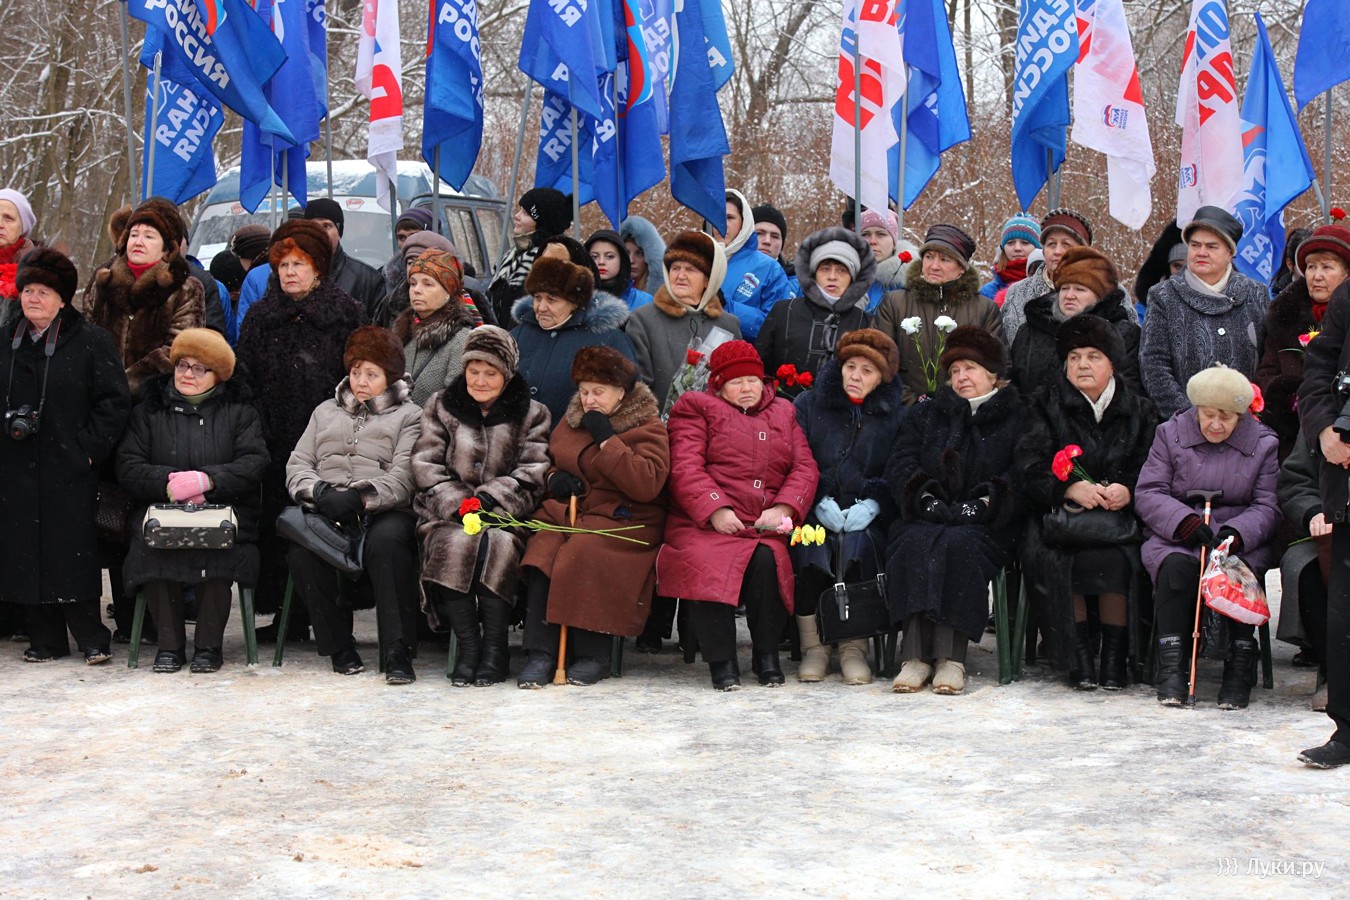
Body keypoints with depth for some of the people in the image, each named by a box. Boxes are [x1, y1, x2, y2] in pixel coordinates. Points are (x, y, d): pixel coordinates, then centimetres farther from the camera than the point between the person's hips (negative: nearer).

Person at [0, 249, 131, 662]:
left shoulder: (91, 341, -2)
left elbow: (114, 401, -3)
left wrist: (89, 448, -9)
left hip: (69, 469, -4)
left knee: (74, 551, -5)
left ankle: (91, 637, 4)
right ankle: (45, 638, 13)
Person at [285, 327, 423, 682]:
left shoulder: (409, 416, 15)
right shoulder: (326, 412, 29)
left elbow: (402, 479, -1)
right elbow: (297, 465, 17)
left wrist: (361, 496, -18)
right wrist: (321, 492, -6)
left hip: (383, 511, -3)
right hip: (326, 512, 3)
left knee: (386, 541, -38)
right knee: (300, 545, -31)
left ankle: (399, 653, -34)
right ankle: (339, 646, -18)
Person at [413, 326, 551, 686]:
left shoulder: (531, 414, 12)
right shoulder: (441, 408, 15)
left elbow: (533, 471, 1)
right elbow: (426, 466, 6)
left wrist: (490, 498, -15)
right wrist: (458, 503, -11)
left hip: (505, 514, -1)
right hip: (449, 514, 1)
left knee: (500, 544, -34)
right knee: (454, 544, -33)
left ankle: (494, 647, -26)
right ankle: (467, 645, -28)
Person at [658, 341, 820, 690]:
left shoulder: (783, 413, 25)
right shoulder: (696, 408, 14)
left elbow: (805, 468, 13)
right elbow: (686, 467, -1)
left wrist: (783, 509, -6)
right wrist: (715, 510, -16)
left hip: (765, 526, 2)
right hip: (705, 523, -2)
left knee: (767, 560, -32)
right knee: (707, 564, -34)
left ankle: (767, 655, -16)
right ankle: (721, 661, -24)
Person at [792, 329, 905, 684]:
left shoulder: (895, 416, 16)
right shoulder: (808, 405, 14)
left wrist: (872, 504, -12)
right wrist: (820, 501, -11)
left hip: (867, 518, 0)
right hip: (814, 513, 0)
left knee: (857, 545, -35)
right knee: (811, 549, -34)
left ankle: (854, 647, -24)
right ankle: (813, 645, -21)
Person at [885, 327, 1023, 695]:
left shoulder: (1017, 419, 13)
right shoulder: (925, 415, 23)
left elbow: (1021, 475, -2)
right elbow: (900, 467, 10)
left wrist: (981, 504, -16)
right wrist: (927, 499, -9)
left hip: (984, 525, -2)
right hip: (926, 519, 2)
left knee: (959, 545, -36)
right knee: (915, 544, -32)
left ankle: (951, 656, -39)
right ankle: (916, 654, -39)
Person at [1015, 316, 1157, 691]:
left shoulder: (1137, 408, 12)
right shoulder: (1047, 404, 8)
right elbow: (1030, 466, -4)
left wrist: (1128, 489, -18)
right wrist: (1072, 488, -21)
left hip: (1120, 515, 0)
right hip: (1060, 511, 0)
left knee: (1119, 558, -31)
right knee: (1048, 558, -30)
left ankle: (1116, 653, -17)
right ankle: (1078, 653, -19)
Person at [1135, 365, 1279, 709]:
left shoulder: (1263, 444, 8)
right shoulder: (1170, 434, 9)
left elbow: (1268, 507, 0)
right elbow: (1147, 494, 0)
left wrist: (1237, 532, -21)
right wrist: (1183, 520, -19)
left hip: (1241, 541, 0)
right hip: (1175, 538, 0)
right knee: (1176, 566, -34)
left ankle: (1239, 667, -27)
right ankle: (1172, 667, -33)